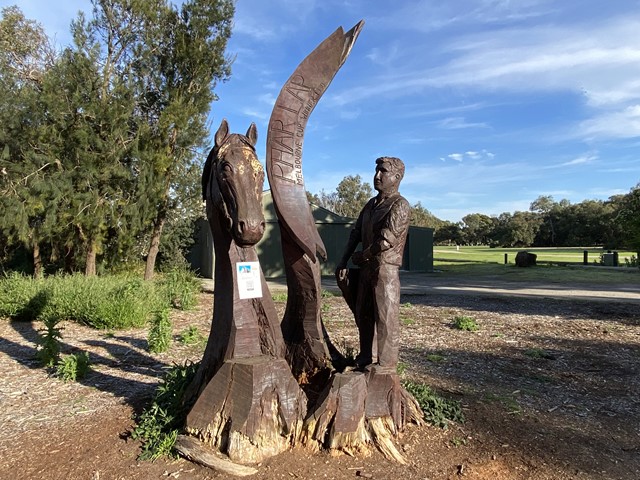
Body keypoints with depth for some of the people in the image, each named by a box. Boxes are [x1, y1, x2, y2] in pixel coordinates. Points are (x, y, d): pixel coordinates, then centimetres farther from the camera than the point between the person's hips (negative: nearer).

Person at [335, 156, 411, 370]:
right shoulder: (371, 204, 14)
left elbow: (386, 240, -20)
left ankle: (386, 368, 8)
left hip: (386, 269, -8)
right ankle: (364, 361, 33)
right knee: (363, 316, 17)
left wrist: (361, 256, -6)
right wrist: (343, 261, 5)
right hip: (366, 268, 8)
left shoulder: (400, 205, -11)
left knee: (386, 320, -2)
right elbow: (356, 233, 14)